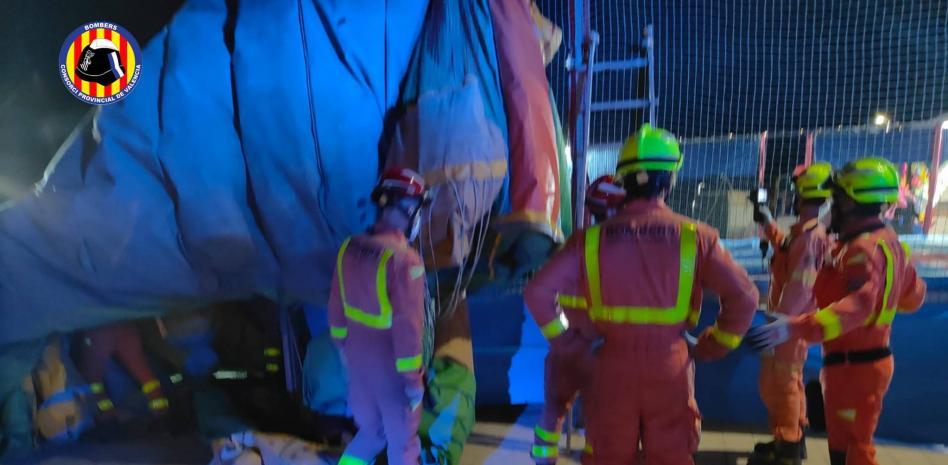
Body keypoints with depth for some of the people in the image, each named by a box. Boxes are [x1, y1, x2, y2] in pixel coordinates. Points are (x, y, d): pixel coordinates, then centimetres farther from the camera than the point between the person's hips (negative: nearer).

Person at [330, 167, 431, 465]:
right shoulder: (404, 259, -26)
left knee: (370, 430, 27)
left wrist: (343, 345, 21)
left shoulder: (349, 249, -3)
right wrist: (413, 378, -14)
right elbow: (407, 326, -24)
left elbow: (336, 306, 7)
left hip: (358, 357, 7)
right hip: (391, 365, -6)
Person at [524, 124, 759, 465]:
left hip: (612, 363, 1)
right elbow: (743, 297, -7)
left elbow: (538, 292, -8)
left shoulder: (593, 237, -5)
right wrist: (714, 346, 6)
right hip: (669, 364, 0)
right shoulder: (695, 236, -6)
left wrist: (563, 339, 3)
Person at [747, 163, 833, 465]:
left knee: (778, 384, -1)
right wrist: (767, 224, 30)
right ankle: (792, 440, 33)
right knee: (788, 382, 20)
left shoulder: (810, 236, -22)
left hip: (789, 324, -10)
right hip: (790, 320, 10)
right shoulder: (809, 233, 10)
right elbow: (788, 252, 31)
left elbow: (798, 288, -28)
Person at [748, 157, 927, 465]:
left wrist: (796, 328, -51)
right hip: (866, 358, 10)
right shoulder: (885, 240, 8)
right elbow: (914, 296, 19)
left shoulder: (864, 248, -23)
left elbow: (858, 305, -40)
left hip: (854, 365, -10)